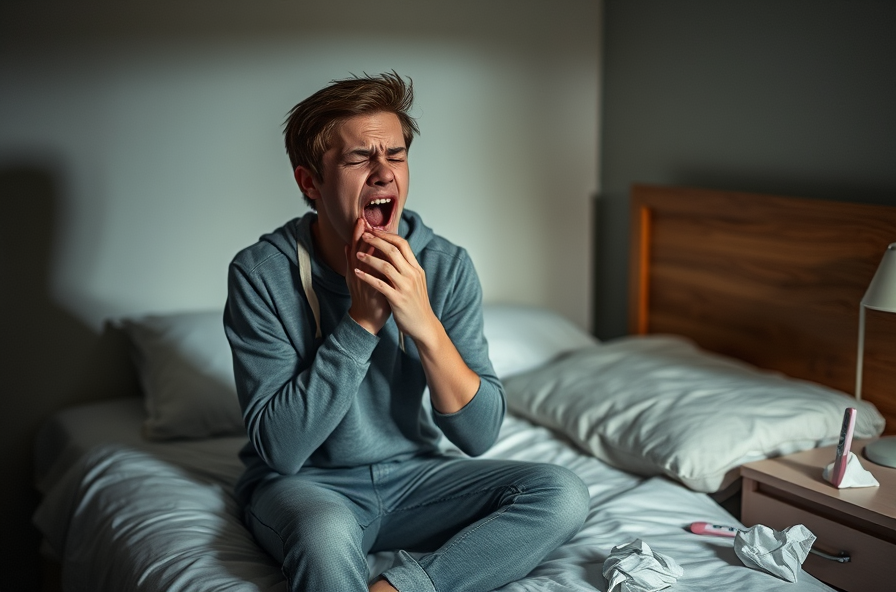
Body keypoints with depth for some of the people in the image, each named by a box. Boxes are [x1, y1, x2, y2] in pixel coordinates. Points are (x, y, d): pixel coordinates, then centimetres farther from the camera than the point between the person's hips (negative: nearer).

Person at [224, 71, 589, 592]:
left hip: (413, 475, 5)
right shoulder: (262, 274, -16)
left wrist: (425, 326, -27)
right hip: (305, 483, -4)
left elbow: (479, 435, -11)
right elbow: (280, 448, -20)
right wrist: (361, 323, -27)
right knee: (326, 534, -39)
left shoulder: (445, 265, -9)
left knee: (563, 494, -18)